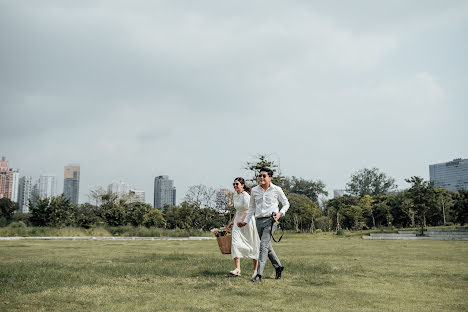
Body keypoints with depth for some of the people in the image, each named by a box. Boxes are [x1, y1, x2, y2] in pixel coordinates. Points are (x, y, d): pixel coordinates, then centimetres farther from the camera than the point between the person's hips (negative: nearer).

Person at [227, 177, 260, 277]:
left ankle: (256, 269, 18)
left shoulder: (245, 196, -13)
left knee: (252, 246, 4)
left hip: (247, 221, -7)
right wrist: (232, 221, 21)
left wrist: (241, 220, -29)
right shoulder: (235, 196, 11)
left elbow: (247, 210, -19)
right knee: (235, 243, -10)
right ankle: (237, 269, -14)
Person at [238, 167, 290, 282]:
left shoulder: (276, 190, -1)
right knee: (267, 247, 13)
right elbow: (251, 208, 18)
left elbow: (286, 203, 11)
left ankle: (259, 274, -16)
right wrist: (246, 221, 11)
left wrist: (280, 213, -6)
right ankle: (278, 267, 34)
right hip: (259, 221, 5)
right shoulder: (254, 191, 8)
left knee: (263, 245, -16)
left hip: (270, 220, -5)